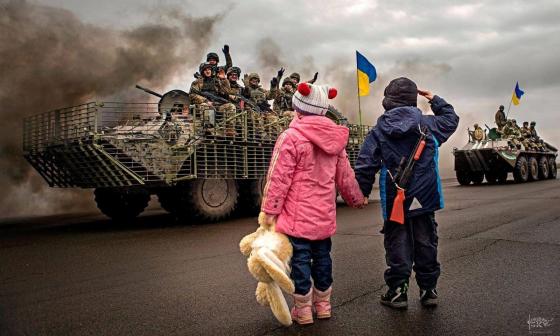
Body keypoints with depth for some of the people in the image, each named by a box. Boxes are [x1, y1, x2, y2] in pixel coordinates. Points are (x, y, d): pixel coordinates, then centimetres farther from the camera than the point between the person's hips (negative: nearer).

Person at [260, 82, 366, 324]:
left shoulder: (290, 137, -14)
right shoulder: (334, 138, 6)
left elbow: (278, 179, -15)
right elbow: (345, 177, 13)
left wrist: (269, 211, -9)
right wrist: (357, 199, 28)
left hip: (298, 215, -6)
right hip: (325, 214, 6)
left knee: (300, 259, 4)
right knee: (322, 256, 16)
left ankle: (303, 310, 14)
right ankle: (323, 305, 30)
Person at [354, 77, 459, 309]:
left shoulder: (378, 132, -7)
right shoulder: (429, 124, -1)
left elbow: (365, 166, -9)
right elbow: (451, 119, 21)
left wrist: (362, 193, 1)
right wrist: (435, 100, 29)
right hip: (425, 199, 2)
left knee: (397, 246, 9)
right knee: (426, 244, 14)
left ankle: (397, 291, 14)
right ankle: (428, 289, 24)